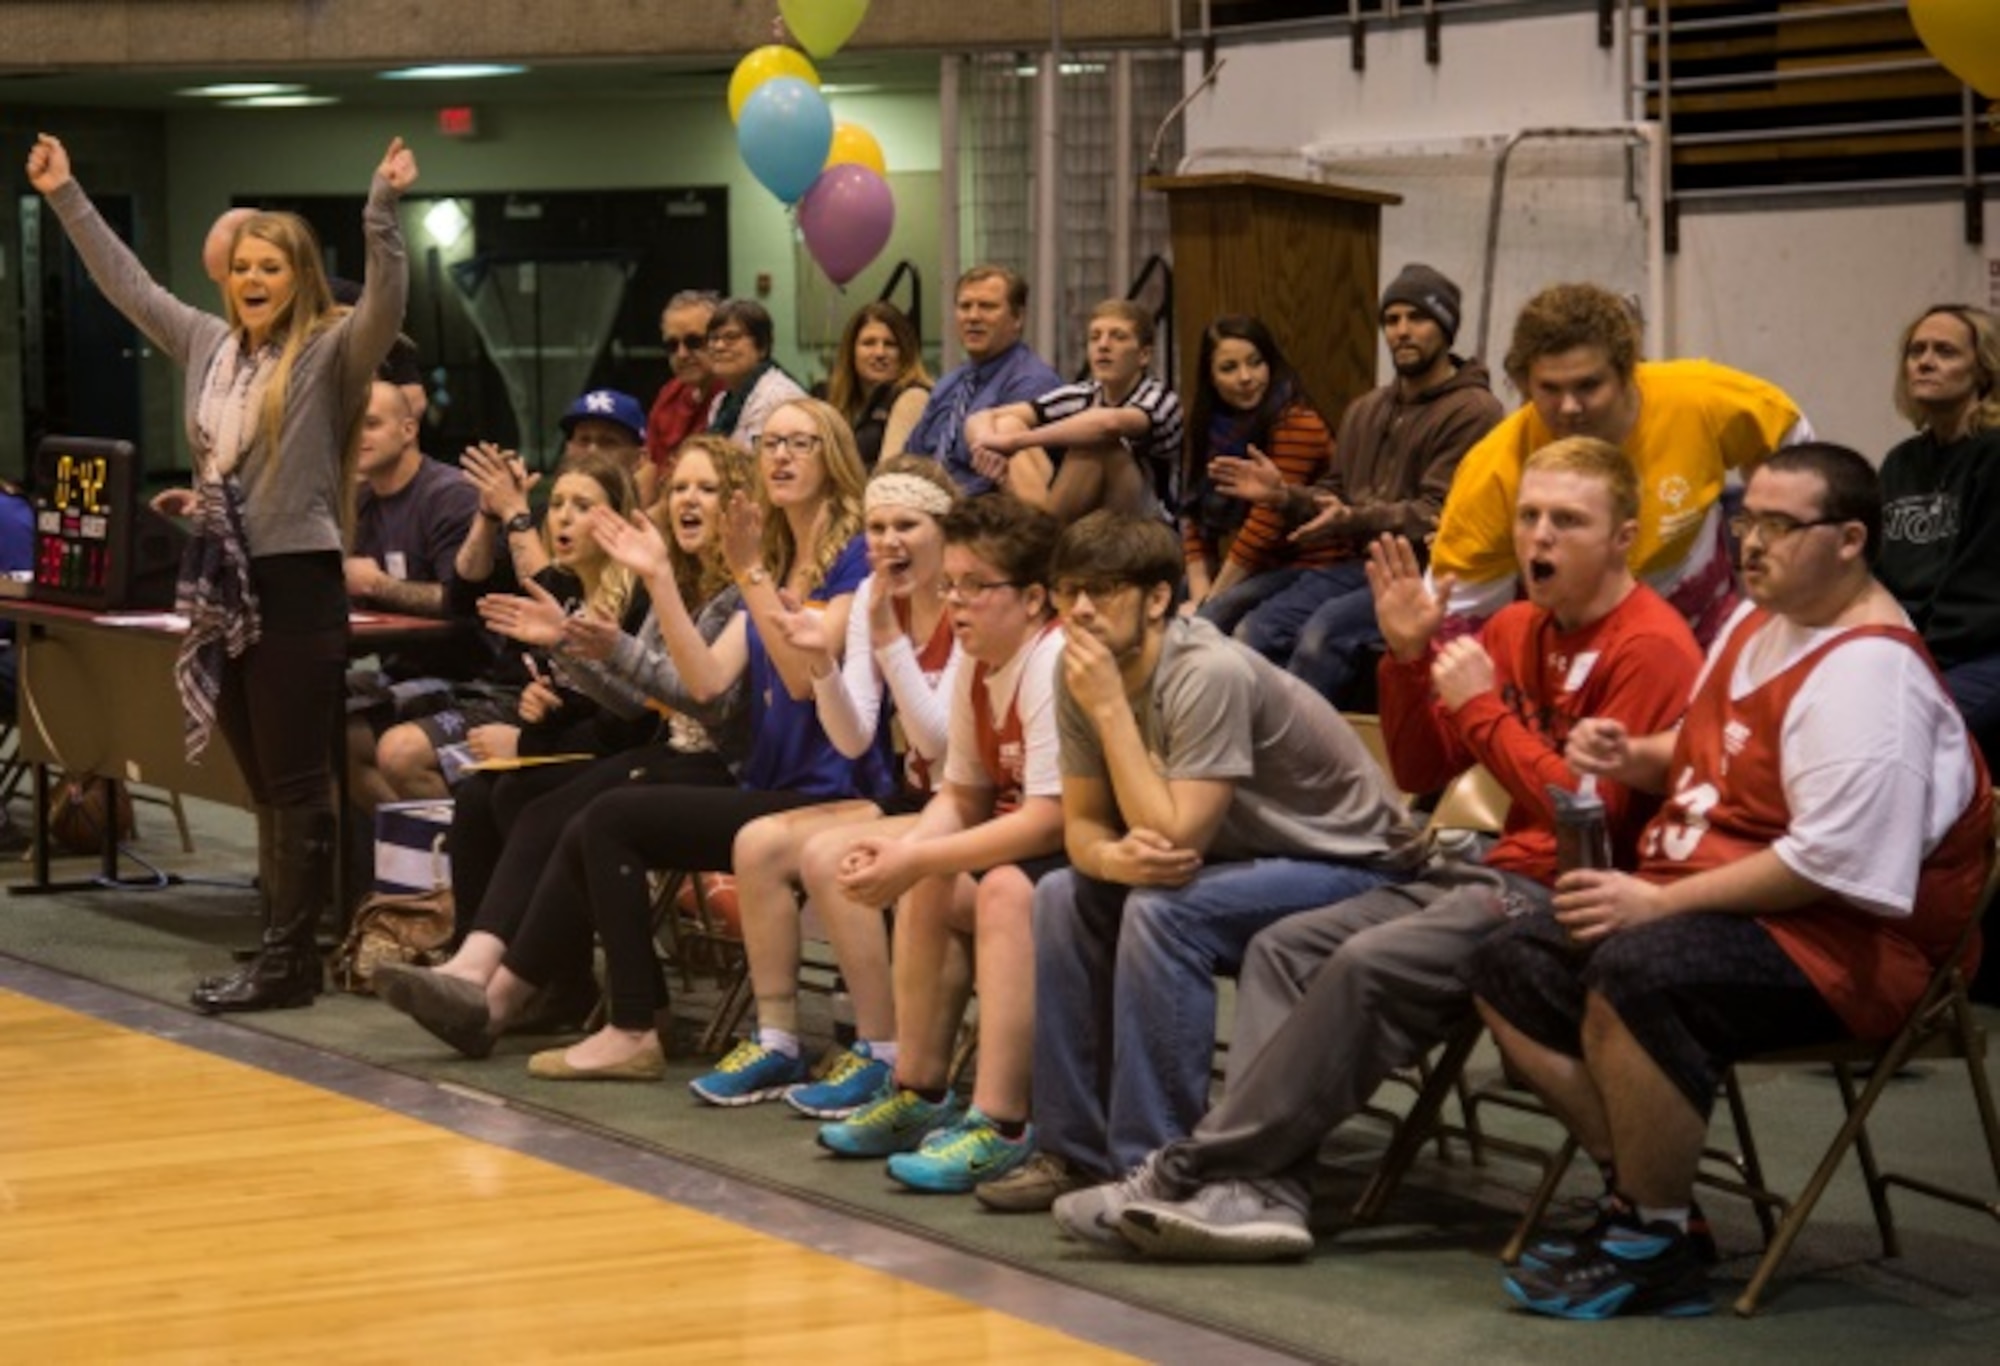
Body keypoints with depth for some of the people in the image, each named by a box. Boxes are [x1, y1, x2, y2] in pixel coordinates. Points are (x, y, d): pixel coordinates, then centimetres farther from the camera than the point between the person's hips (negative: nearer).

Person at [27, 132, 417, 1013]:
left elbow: (387, 302, -23)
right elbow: (126, 282, 22)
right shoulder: (208, 345, 13)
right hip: (221, 587, 7)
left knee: (297, 784, -3)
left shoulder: (332, 353, -5)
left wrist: (383, 210, -34)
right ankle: (281, 947, 14)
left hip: (297, 584, -7)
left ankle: (291, 957, -1)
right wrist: (65, 197, 25)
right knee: (262, 785, 10)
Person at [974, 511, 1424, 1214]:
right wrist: (1114, 857, -24)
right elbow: (1081, 821, 1)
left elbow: (1174, 837, -32)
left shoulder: (1210, 675, -28)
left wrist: (1110, 708, -29)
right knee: (1064, 896, -3)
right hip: (1250, 853, 8)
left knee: (1162, 911, -29)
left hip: (1354, 866, -8)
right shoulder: (1083, 674, -5)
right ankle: (1075, 1150, 2)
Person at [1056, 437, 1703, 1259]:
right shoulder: (1518, 629, 15)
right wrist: (1409, 655, 2)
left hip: (1570, 896, -9)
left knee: (1371, 966, -27)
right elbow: (1420, 774, 17)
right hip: (1499, 875, 9)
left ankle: (1190, 1175, -21)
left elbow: (1589, 811, -19)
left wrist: (1483, 708, -14)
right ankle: (1261, 1191, -20)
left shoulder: (1651, 649, -11)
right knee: (1287, 947, -4)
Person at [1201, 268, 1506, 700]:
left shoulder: (1473, 412, -6)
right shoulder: (1365, 410, 20)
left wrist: (1357, 519, -28)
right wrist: (1283, 493, 0)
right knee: (1256, 629, -18)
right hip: (1355, 564, 7)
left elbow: (1439, 515, -15)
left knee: (1324, 632, -32)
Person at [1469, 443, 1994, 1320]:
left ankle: (1653, 1249, -21)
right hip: (1706, 906, 11)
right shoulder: (1758, 621, 11)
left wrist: (1658, 902, -25)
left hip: (1835, 943, -11)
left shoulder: (1867, 671, -20)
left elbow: (1834, 861, -28)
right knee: (1511, 970, 1)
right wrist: (1635, 758, 4)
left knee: (1634, 976, -35)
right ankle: (1642, 1196, 1)